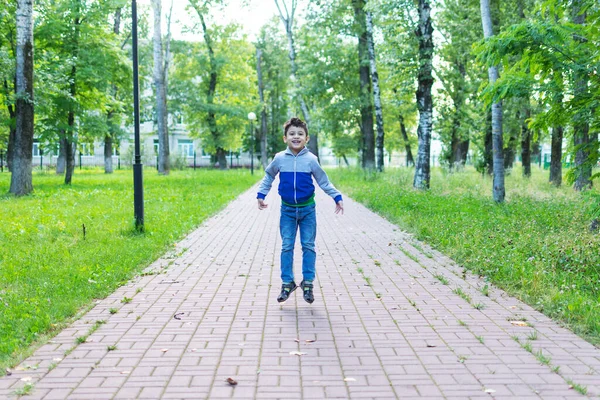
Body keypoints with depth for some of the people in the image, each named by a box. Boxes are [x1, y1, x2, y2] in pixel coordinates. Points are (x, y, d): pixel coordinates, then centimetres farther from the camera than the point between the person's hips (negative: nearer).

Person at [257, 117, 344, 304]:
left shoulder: (311, 159, -7)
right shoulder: (279, 158, -3)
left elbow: (324, 181, 1)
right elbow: (268, 177, 13)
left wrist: (337, 197, -4)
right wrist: (261, 195, 8)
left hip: (307, 209, -1)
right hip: (287, 209, 1)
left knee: (308, 246, 4)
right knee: (287, 247, 3)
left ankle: (308, 283, 12)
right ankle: (287, 283, 12)